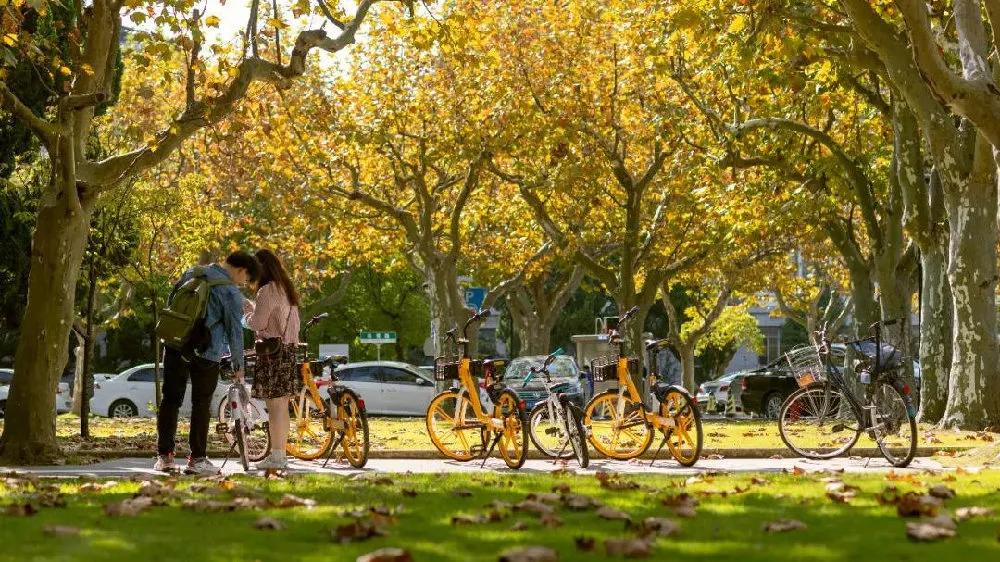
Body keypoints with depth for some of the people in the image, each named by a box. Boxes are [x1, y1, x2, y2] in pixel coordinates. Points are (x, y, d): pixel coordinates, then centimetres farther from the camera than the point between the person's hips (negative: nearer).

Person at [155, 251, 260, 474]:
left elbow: (171, 303, 17)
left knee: (171, 399, 9)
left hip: (175, 345, 5)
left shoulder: (191, 273, 8)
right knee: (201, 404, 5)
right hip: (206, 353, -5)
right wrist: (238, 365, 4)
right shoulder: (232, 293, -10)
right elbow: (234, 331, -7)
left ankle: (164, 456, 10)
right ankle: (197, 459, 7)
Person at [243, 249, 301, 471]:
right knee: (282, 405, 11)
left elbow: (257, 323, -13)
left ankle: (276, 455, -9)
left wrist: (246, 315, 7)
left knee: (274, 404, -8)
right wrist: (253, 307, 24)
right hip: (288, 350, 9)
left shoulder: (267, 291, -12)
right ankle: (281, 453, 15)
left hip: (273, 352, -9)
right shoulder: (286, 290, 17)